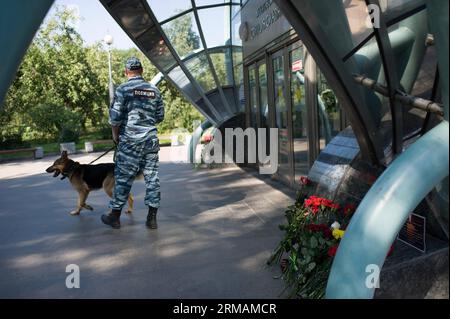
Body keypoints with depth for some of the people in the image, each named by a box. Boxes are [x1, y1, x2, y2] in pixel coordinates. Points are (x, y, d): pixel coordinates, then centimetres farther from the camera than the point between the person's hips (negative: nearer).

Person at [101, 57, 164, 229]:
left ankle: (115, 216, 16)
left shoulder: (123, 89, -6)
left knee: (123, 178, 5)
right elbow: (160, 116, 11)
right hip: (151, 139, 4)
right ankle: (152, 218, 10)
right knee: (152, 177, 7)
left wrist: (115, 134, 7)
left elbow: (115, 116, -9)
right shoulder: (154, 90, 7)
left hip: (130, 140, -3)